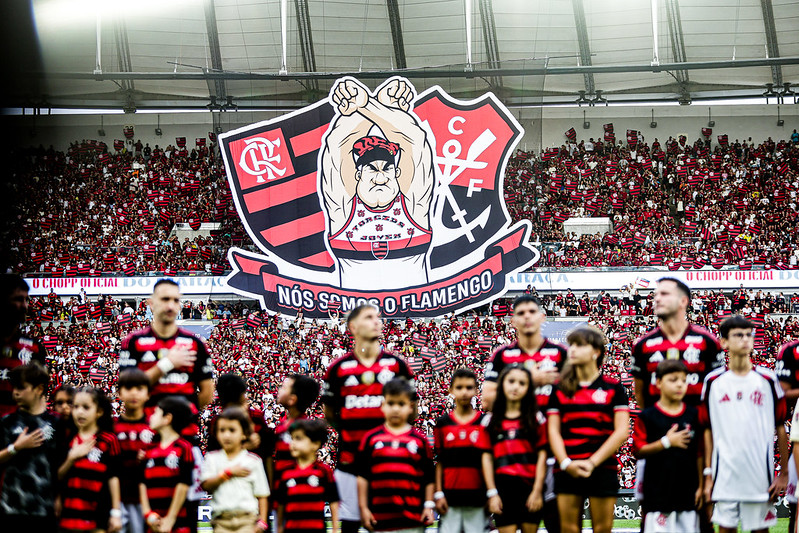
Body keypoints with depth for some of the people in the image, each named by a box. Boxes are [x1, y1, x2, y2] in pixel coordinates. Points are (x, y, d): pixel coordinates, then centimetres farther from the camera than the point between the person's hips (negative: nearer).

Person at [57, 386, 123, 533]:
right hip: (70, 512, 4)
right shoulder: (68, 441, 10)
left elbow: (113, 477, -2)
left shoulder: (108, 441, -2)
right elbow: (58, 477, 8)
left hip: (97, 514, -4)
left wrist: (116, 512, -5)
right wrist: (72, 457, -9)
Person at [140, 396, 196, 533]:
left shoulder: (183, 448, -5)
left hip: (179, 522, -5)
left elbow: (183, 485, -9)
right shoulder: (150, 452, 13)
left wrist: (170, 519, -11)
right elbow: (143, 483, 8)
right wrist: (148, 514, -5)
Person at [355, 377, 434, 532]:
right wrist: (363, 508, 2)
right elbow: (362, 476, 6)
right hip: (380, 517, 1)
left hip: (412, 518, -1)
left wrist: (429, 506, 0)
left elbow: (429, 478, 6)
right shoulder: (371, 439, 4)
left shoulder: (420, 440, 3)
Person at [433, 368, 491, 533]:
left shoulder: (485, 422, 3)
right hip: (450, 495, 0)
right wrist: (438, 493, 1)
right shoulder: (443, 423, 5)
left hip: (477, 496, 0)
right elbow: (439, 462, 6)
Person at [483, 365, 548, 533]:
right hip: (503, 488, 0)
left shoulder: (536, 418, 7)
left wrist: (537, 491, -5)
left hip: (530, 487, 0)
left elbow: (542, 455, 2)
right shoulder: (492, 421, 10)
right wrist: (492, 493, -1)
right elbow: (487, 457, 7)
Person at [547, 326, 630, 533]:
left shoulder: (613, 388, 4)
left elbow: (622, 431, -3)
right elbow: (553, 431, 6)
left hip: (602, 468, -2)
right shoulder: (560, 390, 10)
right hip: (568, 470, 2)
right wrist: (566, 463, -11)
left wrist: (592, 462, -12)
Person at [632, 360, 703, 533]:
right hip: (658, 491, -3)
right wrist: (667, 442, -13)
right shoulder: (648, 416, -2)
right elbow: (638, 450, -5)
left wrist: (701, 486, 6)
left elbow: (699, 454, 9)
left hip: (688, 491, 3)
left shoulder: (694, 415, 6)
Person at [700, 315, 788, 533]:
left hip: (760, 474, 0)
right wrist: (708, 474, 3)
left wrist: (784, 473, 1)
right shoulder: (713, 381, 4)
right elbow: (708, 431, 7)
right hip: (724, 473, 0)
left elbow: (780, 428, 5)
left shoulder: (767, 380, 2)